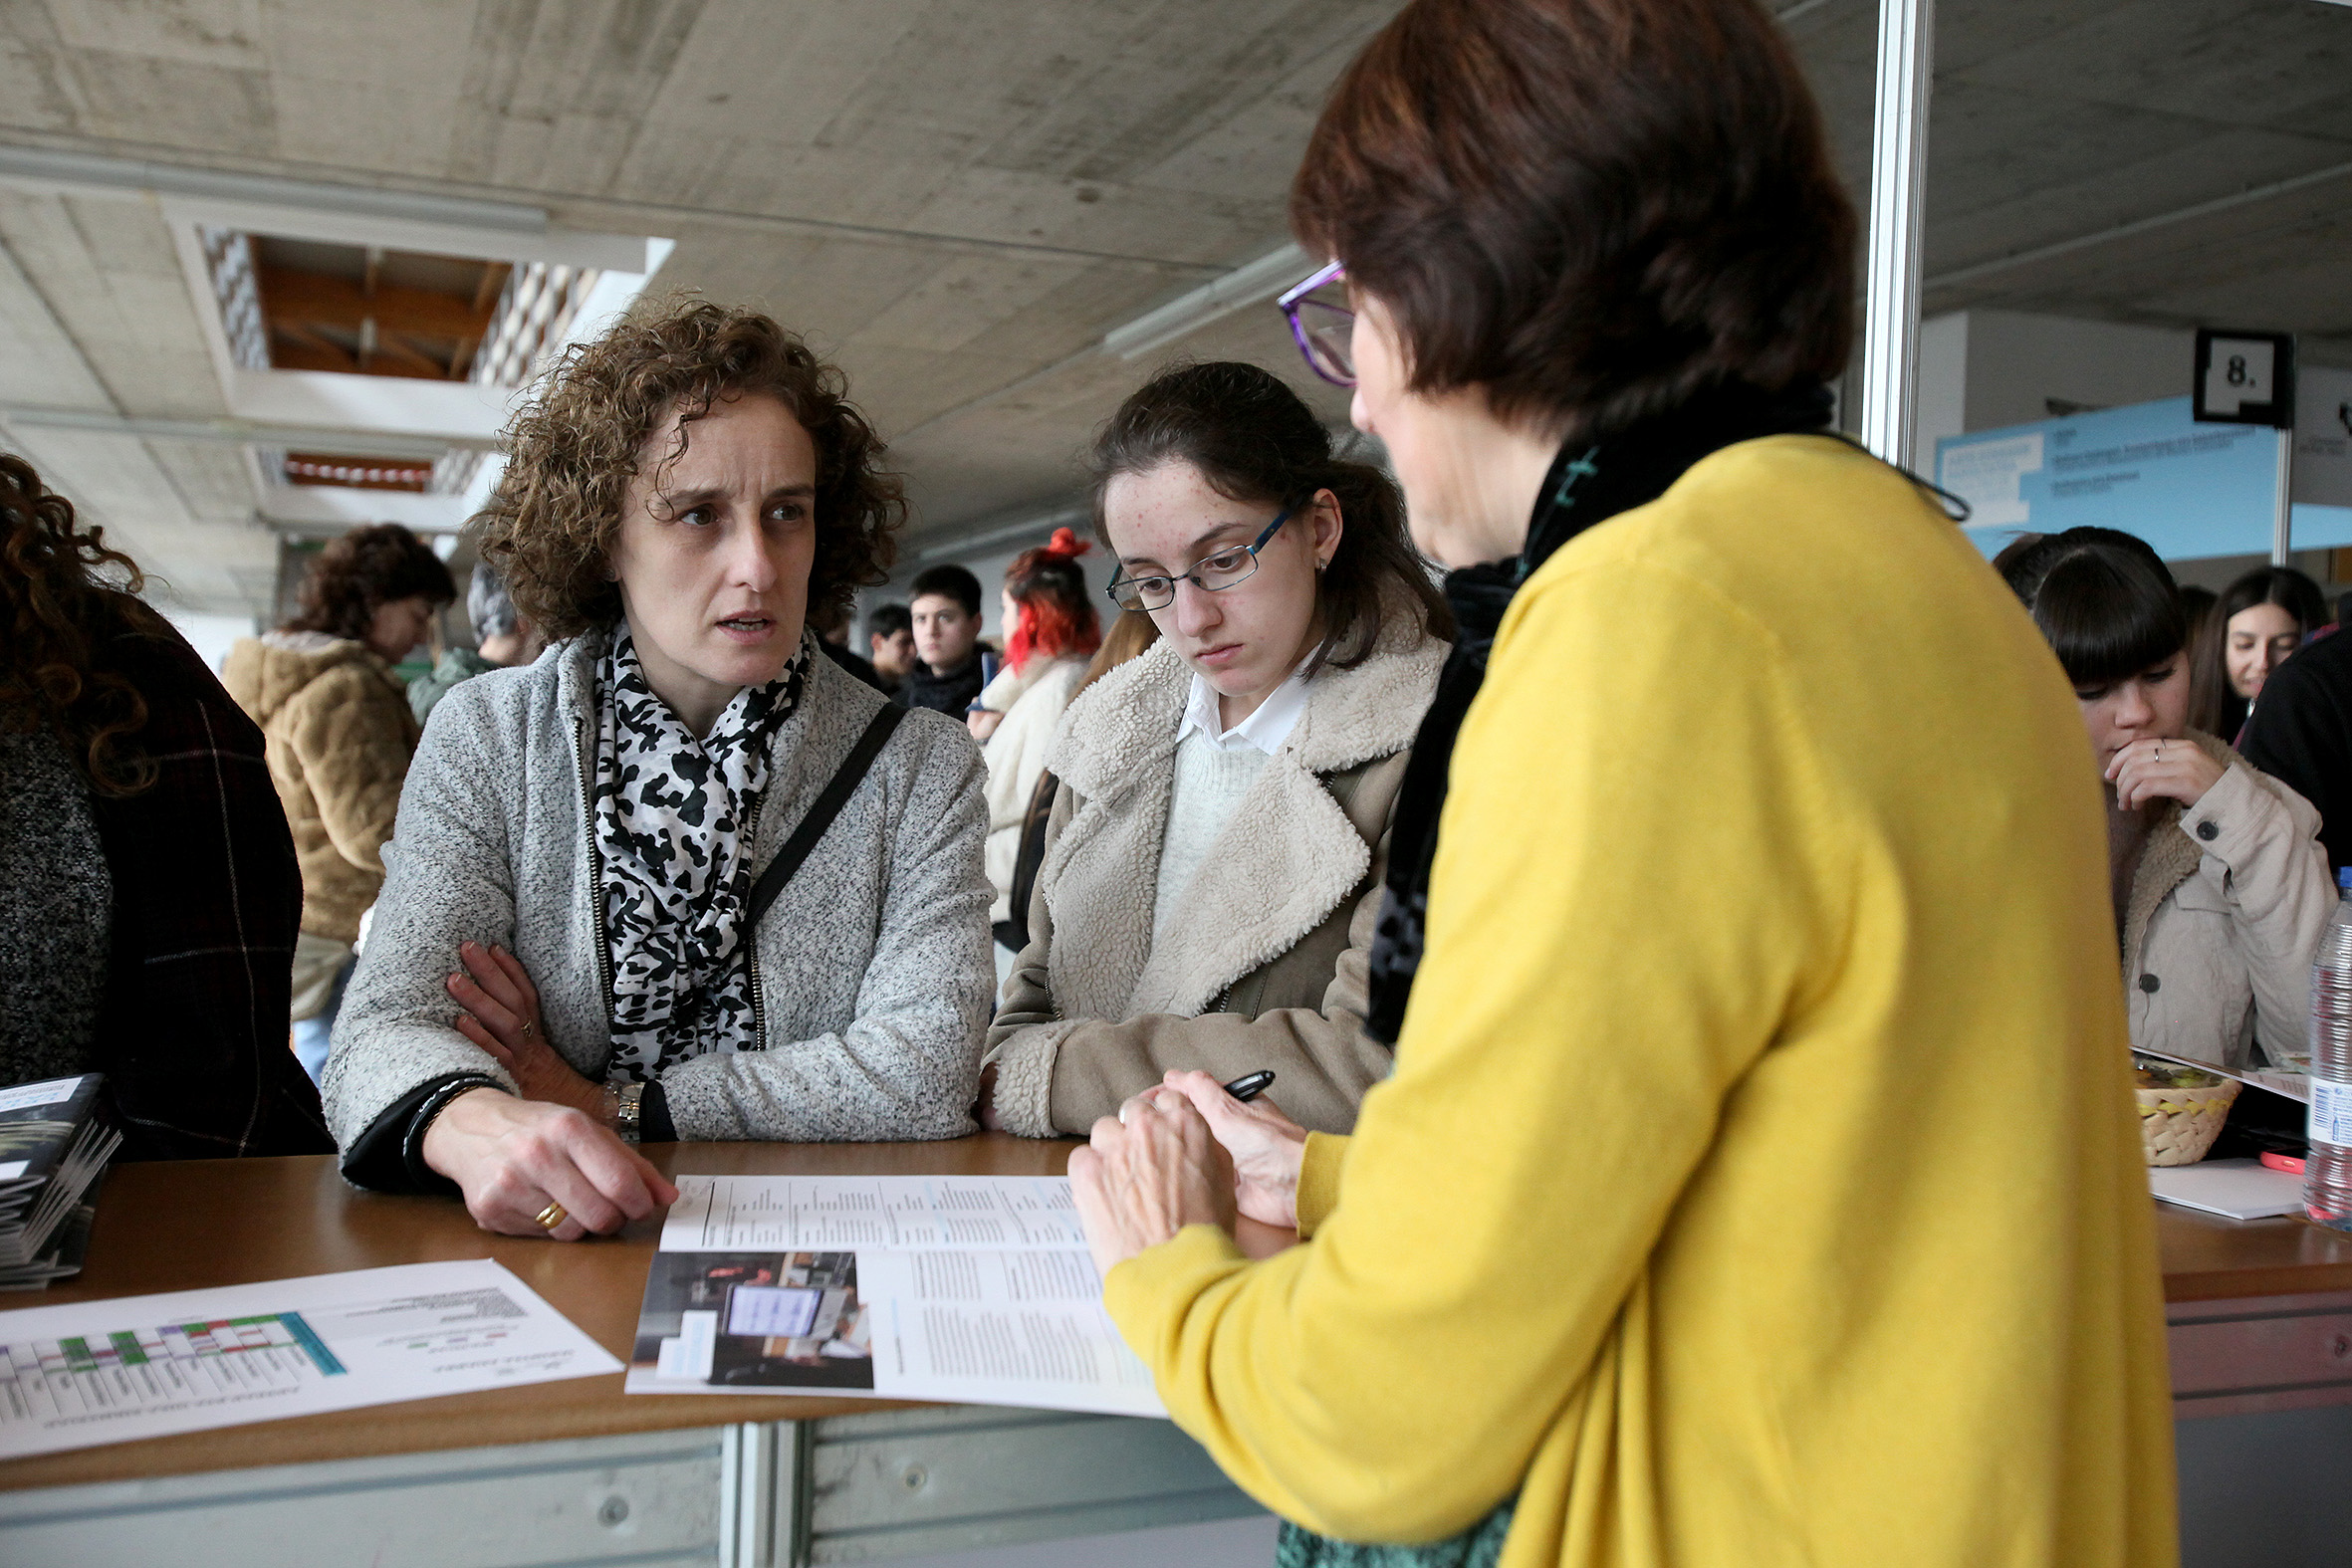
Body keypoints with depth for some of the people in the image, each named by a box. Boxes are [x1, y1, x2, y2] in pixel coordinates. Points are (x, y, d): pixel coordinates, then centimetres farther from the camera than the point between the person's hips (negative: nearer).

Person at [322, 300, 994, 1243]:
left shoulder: (922, 767, -1)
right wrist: (472, 1120, -33)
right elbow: (387, 1031, -9)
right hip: (540, 1258, -1)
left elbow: (925, 1070, -10)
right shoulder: (484, 740, 1)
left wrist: (608, 1105, -12)